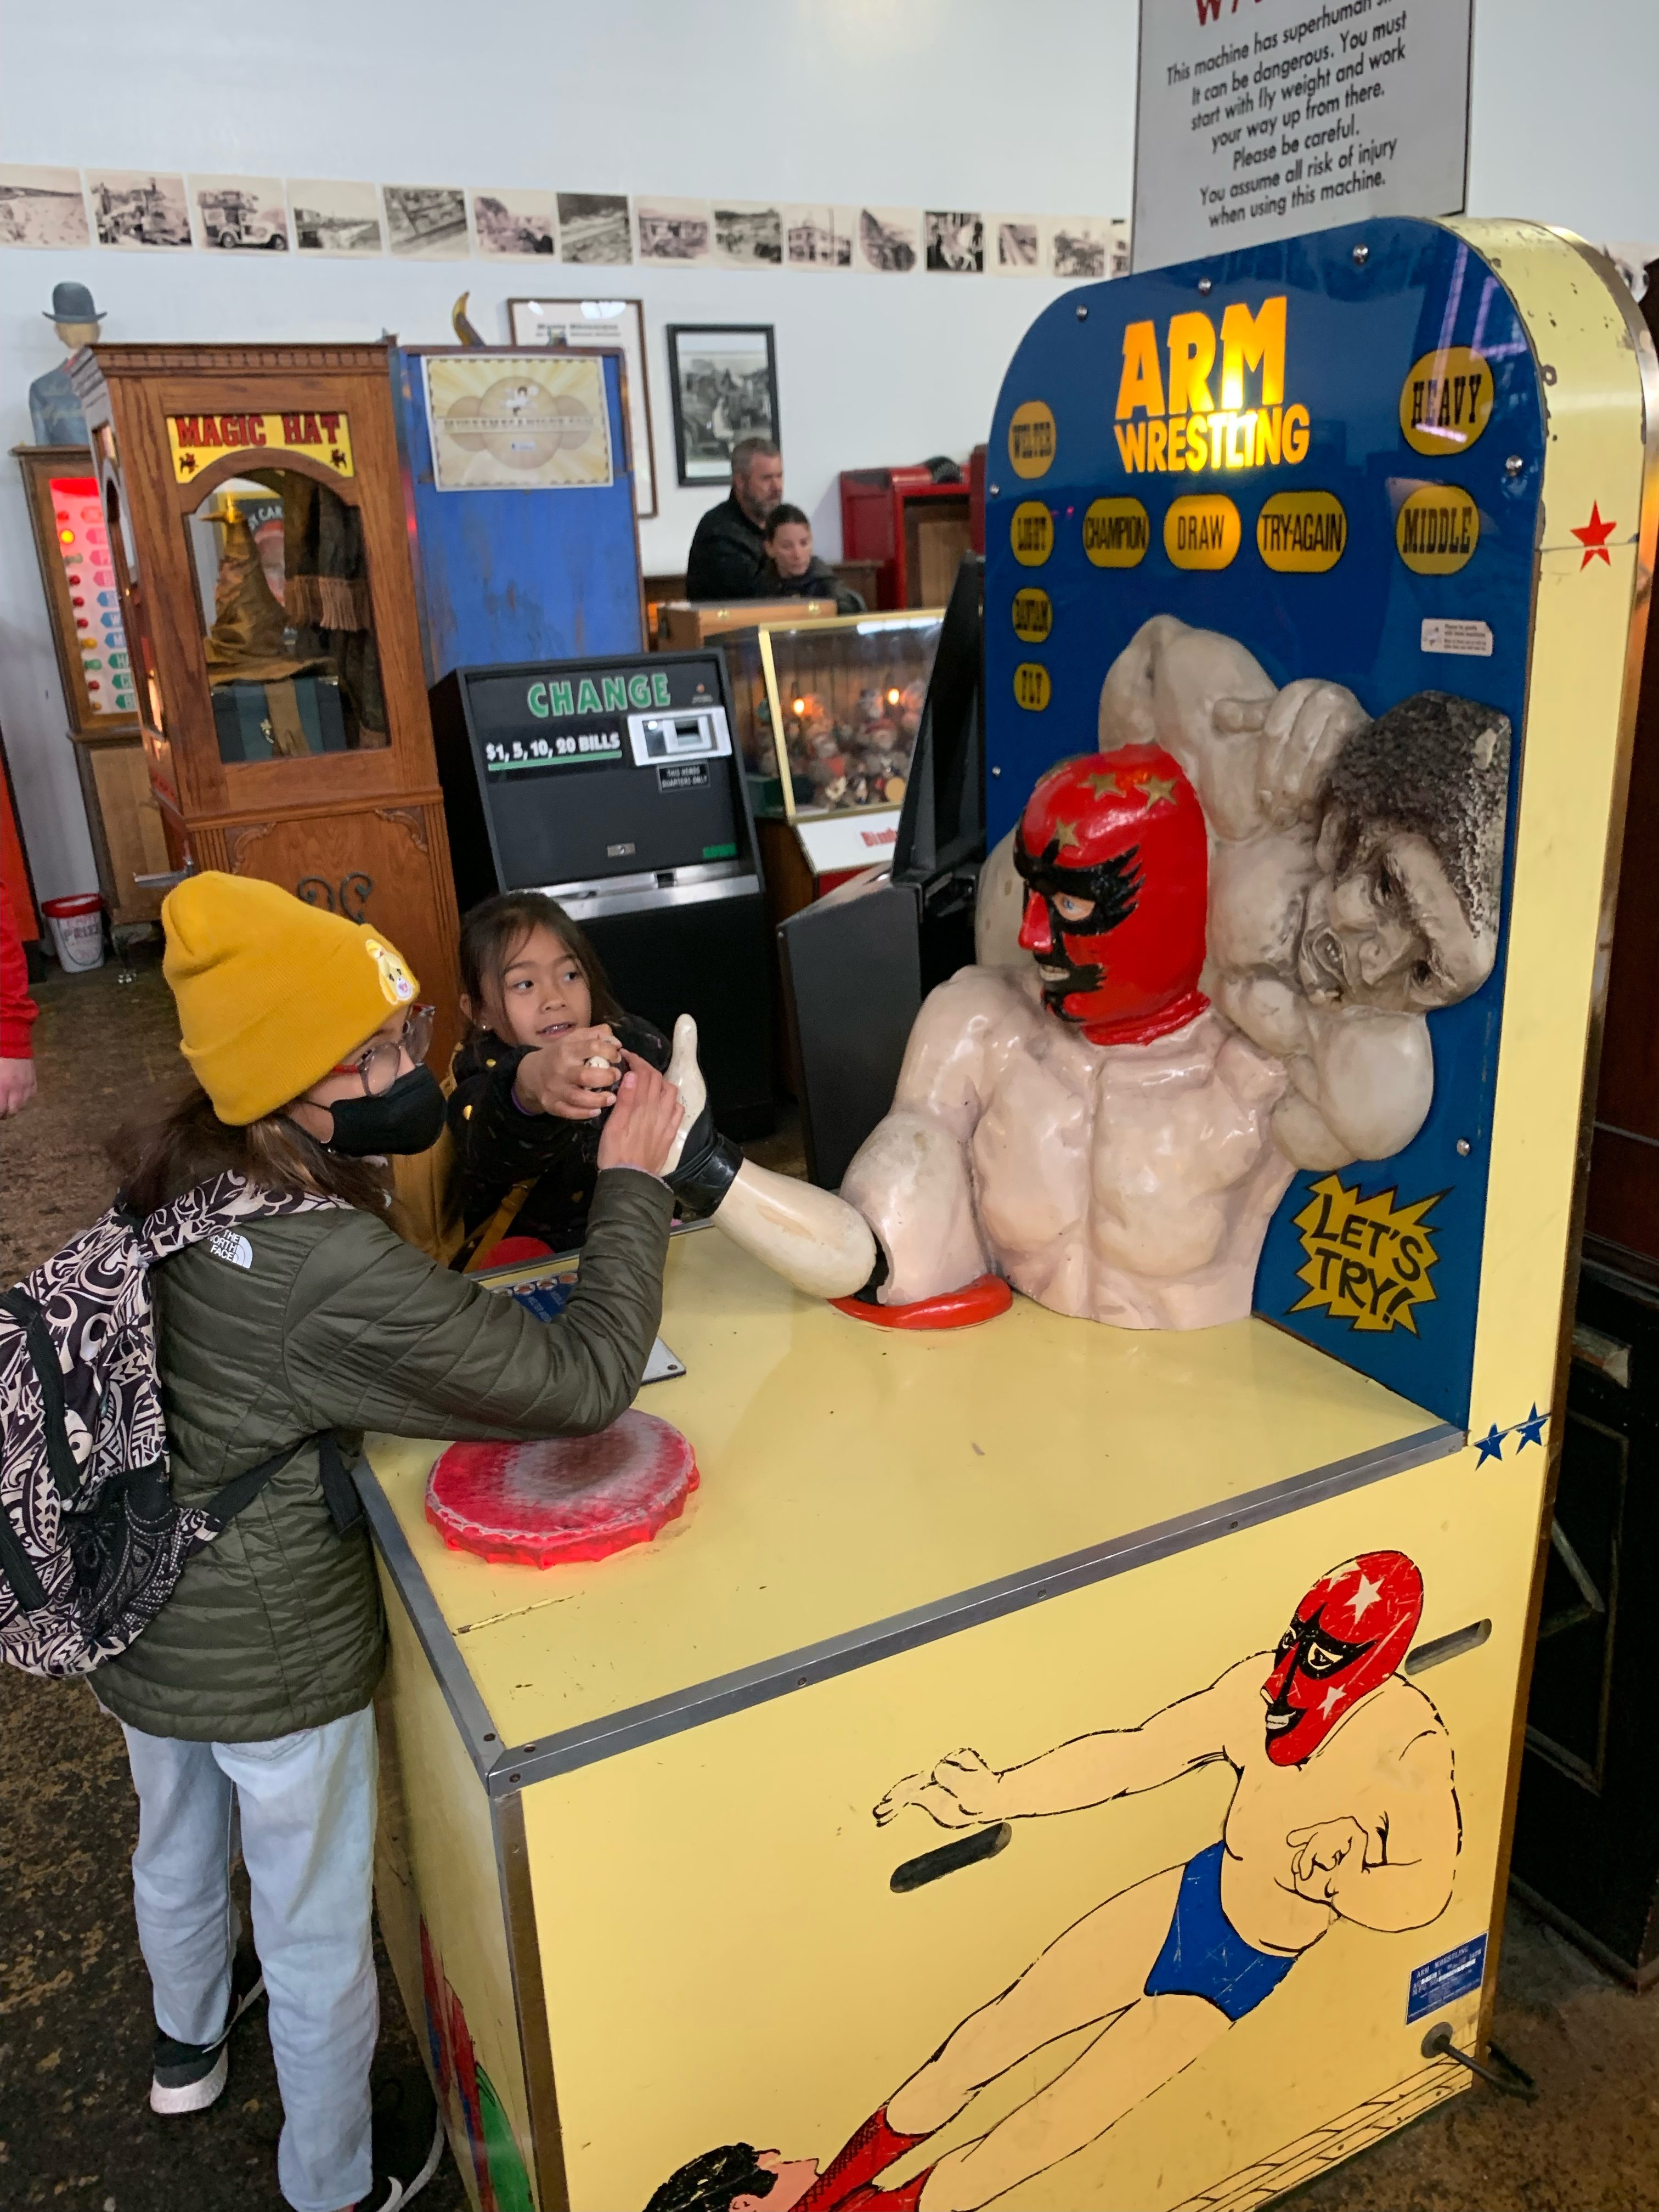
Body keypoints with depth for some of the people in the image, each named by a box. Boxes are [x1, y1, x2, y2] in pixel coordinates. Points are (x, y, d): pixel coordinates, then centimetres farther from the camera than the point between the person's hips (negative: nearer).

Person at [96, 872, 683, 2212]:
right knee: (318, 1933, 19)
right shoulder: (339, 1280, -36)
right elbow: (585, 1383, -32)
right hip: (273, 1663, -7)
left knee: (177, 1844, 33)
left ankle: (189, 2046, 65)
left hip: (139, 1623, 8)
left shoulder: (178, 1181, -10)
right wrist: (634, 1183, -23)